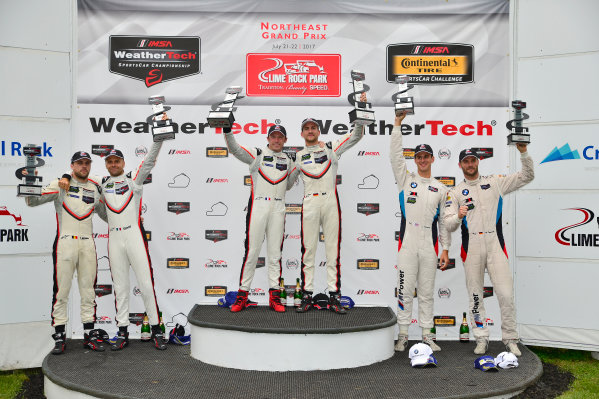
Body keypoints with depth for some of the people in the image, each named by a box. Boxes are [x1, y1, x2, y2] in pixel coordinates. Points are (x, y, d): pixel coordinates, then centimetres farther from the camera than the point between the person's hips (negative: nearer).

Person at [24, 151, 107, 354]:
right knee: (61, 290, -3)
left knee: (88, 290, 8)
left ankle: (89, 334, 15)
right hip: (65, 242, -4)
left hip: (87, 244, 4)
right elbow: (33, 201, -4)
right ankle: (59, 336, 5)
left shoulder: (96, 187, 14)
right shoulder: (61, 184, 2)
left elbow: (106, 214, 22)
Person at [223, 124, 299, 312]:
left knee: (275, 253, 4)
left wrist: (298, 166, 6)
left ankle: (274, 296, 9)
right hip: (258, 206, -3)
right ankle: (242, 294, 4)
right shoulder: (257, 154, 6)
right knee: (251, 251, -4)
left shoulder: (288, 159, 16)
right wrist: (227, 131, -21)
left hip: (278, 209, 3)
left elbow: (288, 185, 17)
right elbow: (235, 149, -6)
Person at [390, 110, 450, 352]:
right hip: (407, 244, -1)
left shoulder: (440, 188, 12)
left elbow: (443, 221, 11)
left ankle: (427, 336, 16)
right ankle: (403, 335, 9)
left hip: (430, 246, 2)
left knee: (427, 293, 8)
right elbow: (396, 156, -4)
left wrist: (445, 249, 5)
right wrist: (397, 125, -10)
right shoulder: (406, 180, 8)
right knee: (405, 291, 1)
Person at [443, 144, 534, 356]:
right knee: (475, 295, 4)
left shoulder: (495, 183, 13)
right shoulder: (455, 192, 11)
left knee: (506, 294, -6)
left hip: (495, 243, 0)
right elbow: (449, 225, 4)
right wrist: (458, 217, -19)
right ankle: (481, 339, 15)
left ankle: (510, 339, 6)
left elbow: (527, 176, 12)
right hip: (471, 246, 1)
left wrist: (523, 152, -2)